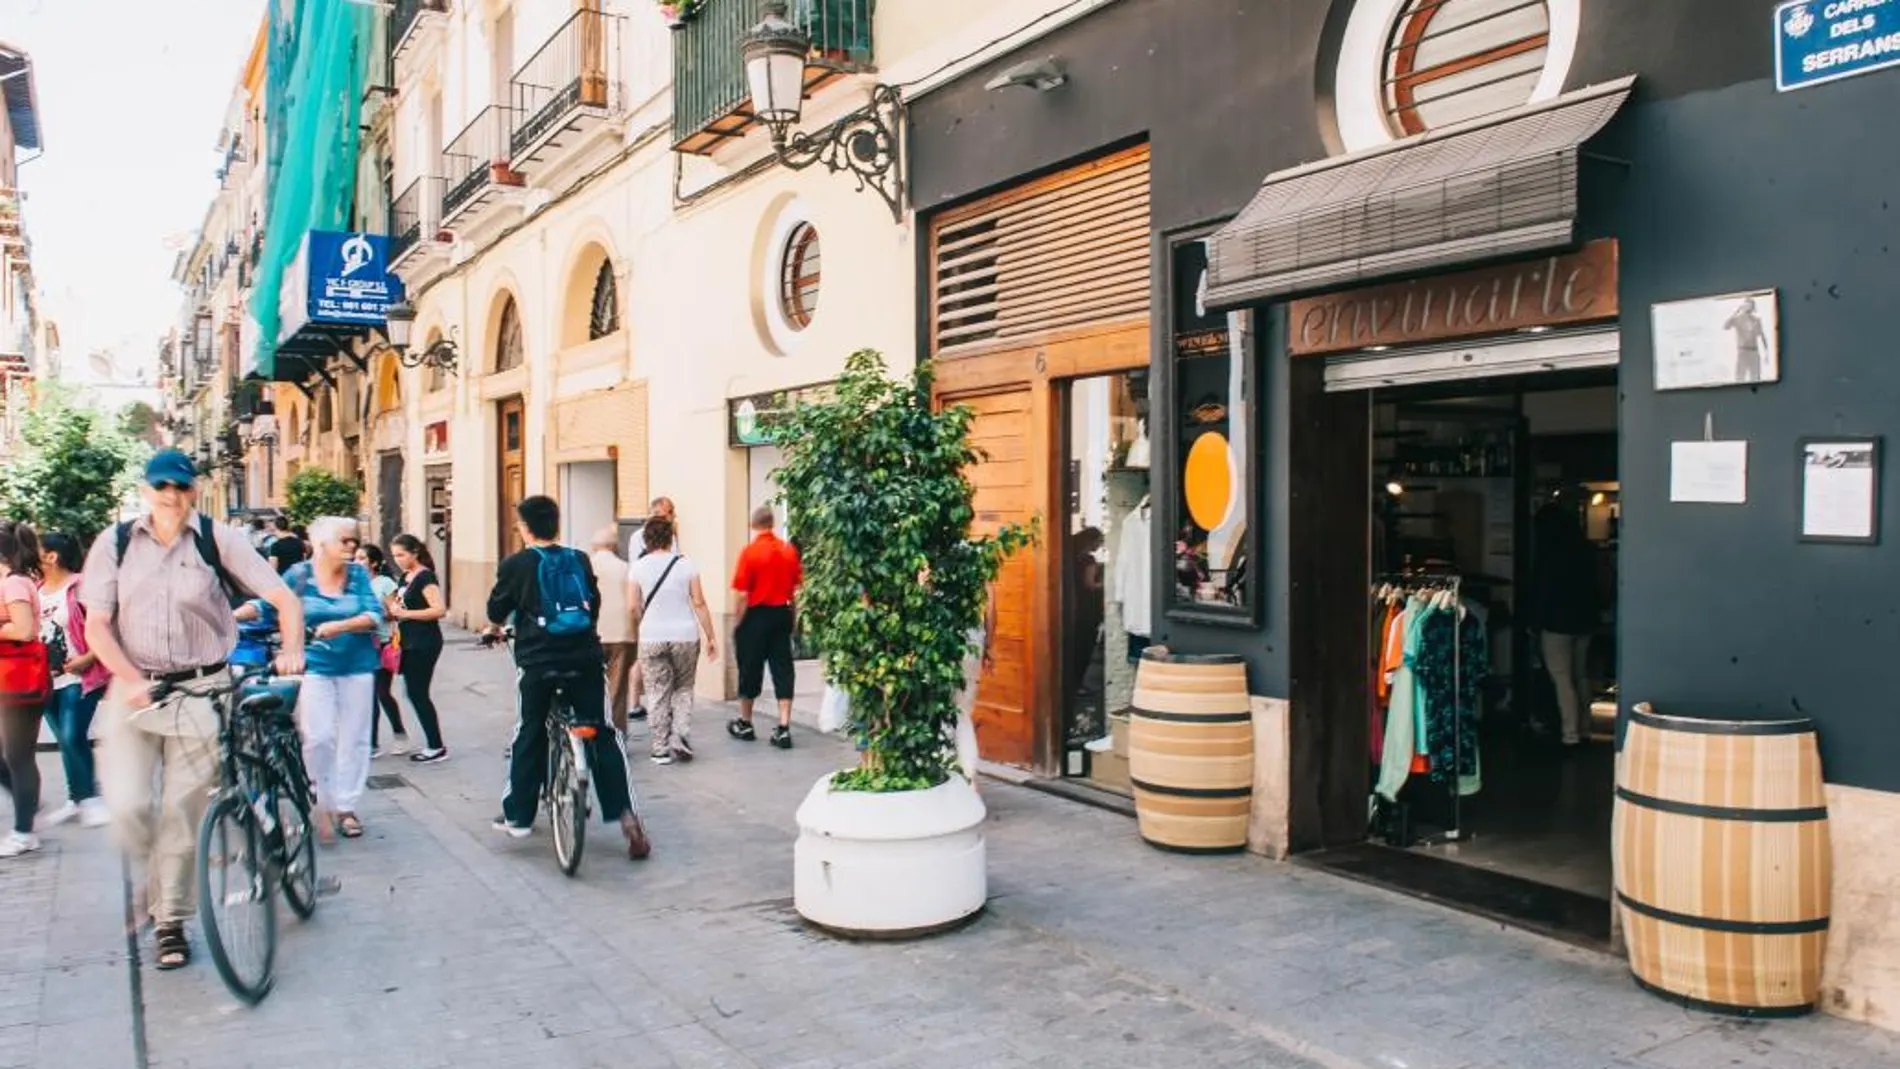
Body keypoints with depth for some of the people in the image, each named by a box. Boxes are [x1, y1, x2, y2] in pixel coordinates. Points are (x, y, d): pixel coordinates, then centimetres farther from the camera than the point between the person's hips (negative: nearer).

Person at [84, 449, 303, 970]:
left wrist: (291, 649, -22)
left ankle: (171, 922, 18)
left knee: (183, 812, 2)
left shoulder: (216, 540, -2)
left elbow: (284, 598, -4)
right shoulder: (116, 543, 3)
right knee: (127, 806, -9)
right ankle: (158, 889, 22)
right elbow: (97, 625, 0)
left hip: (202, 691, -1)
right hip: (134, 690, 1)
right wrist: (131, 680, -16)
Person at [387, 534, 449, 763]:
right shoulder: (405, 577, 13)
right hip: (409, 643, 9)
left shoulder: (425, 577, -14)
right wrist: (393, 611, 6)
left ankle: (436, 748, 2)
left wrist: (405, 613, -20)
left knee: (418, 694, -5)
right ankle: (432, 743, 19)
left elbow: (440, 610, -24)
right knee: (414, 693, 11)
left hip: (424, 643, -9)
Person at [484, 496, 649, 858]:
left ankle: (517, 815, 22)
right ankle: (625, 813, -6)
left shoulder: (515, 565, -1)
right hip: (585, 658, 2)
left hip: (538, 661, -2)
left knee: (529, 735, 14)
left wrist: (494, 628, 33)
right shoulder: (580, 559, 9)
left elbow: (497, 608, 10)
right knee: (602, 734, 5)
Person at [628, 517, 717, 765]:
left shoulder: (638, 567, -1)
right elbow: (699, 603, -2)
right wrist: (710, 637, 4)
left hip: (652, 639, 0)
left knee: (659, 693, 9)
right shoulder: (686, 564, -2)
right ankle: (679, 736, 1)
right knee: (683, 688, 16)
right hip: (685, 635, 0)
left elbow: (633, 607, -3)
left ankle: (660, 747, 10)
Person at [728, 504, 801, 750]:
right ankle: (784, 729, 1)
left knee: (750, 670, 10)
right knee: (783, 670, 6)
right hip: (782, 614, 3)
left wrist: (738, 625, -2)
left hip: (756, 616, -3)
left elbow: (743, 595, -12)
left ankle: (745, 725, 25)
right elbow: (796, 589, 6)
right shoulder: (789, 550, 0)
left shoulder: (750, 552, -13)